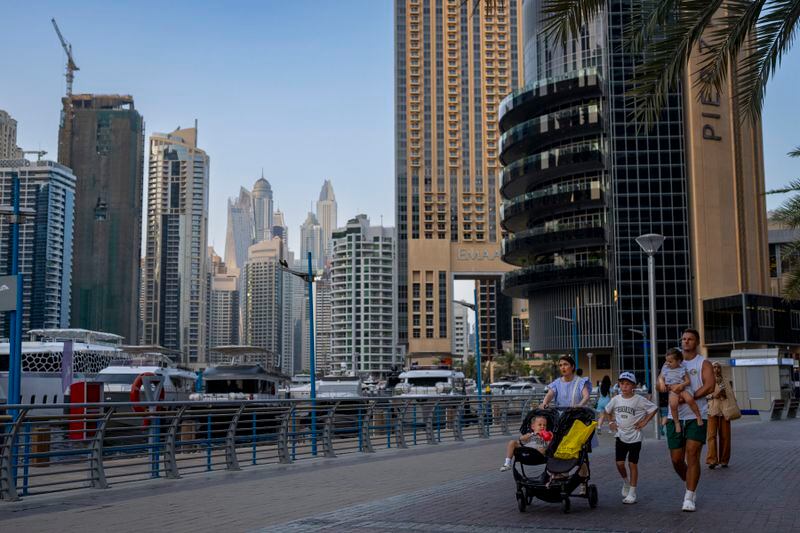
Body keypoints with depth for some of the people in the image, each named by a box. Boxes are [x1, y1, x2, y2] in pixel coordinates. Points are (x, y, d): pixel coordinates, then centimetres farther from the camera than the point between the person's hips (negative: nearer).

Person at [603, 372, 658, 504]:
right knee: (619, 463, 0)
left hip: (635, 437, -3)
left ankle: (632, 493, 8)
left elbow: (654, 408, -5)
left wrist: (644, 421, -8)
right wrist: (611, 422, 7)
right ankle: (626, 482, 30)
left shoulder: (639, 400, -11)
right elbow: (606, 411, 19)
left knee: (632, 464, 0)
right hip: (621, 436, 4)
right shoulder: (616, 399, 1)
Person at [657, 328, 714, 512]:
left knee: (692, 455, -11)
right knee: (676, 459, 4)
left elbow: (709, 386, -11)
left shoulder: (703, 363, 4)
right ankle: (691, 484, 31)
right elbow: (660, 385, 10)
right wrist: (663, 384, -15)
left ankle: (689, 498, -7)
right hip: (675, 416, 4)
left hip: (696, 416, -4)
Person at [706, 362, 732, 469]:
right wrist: (713, 395, -13)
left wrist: (725, 394, -7)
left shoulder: (724, 381, 14)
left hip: (724, 409, 3)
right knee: (712, 434, -11)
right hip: (712, 409, -3)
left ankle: (724, 460, 10)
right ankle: (712, 460, -15)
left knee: (725, 435, 2)